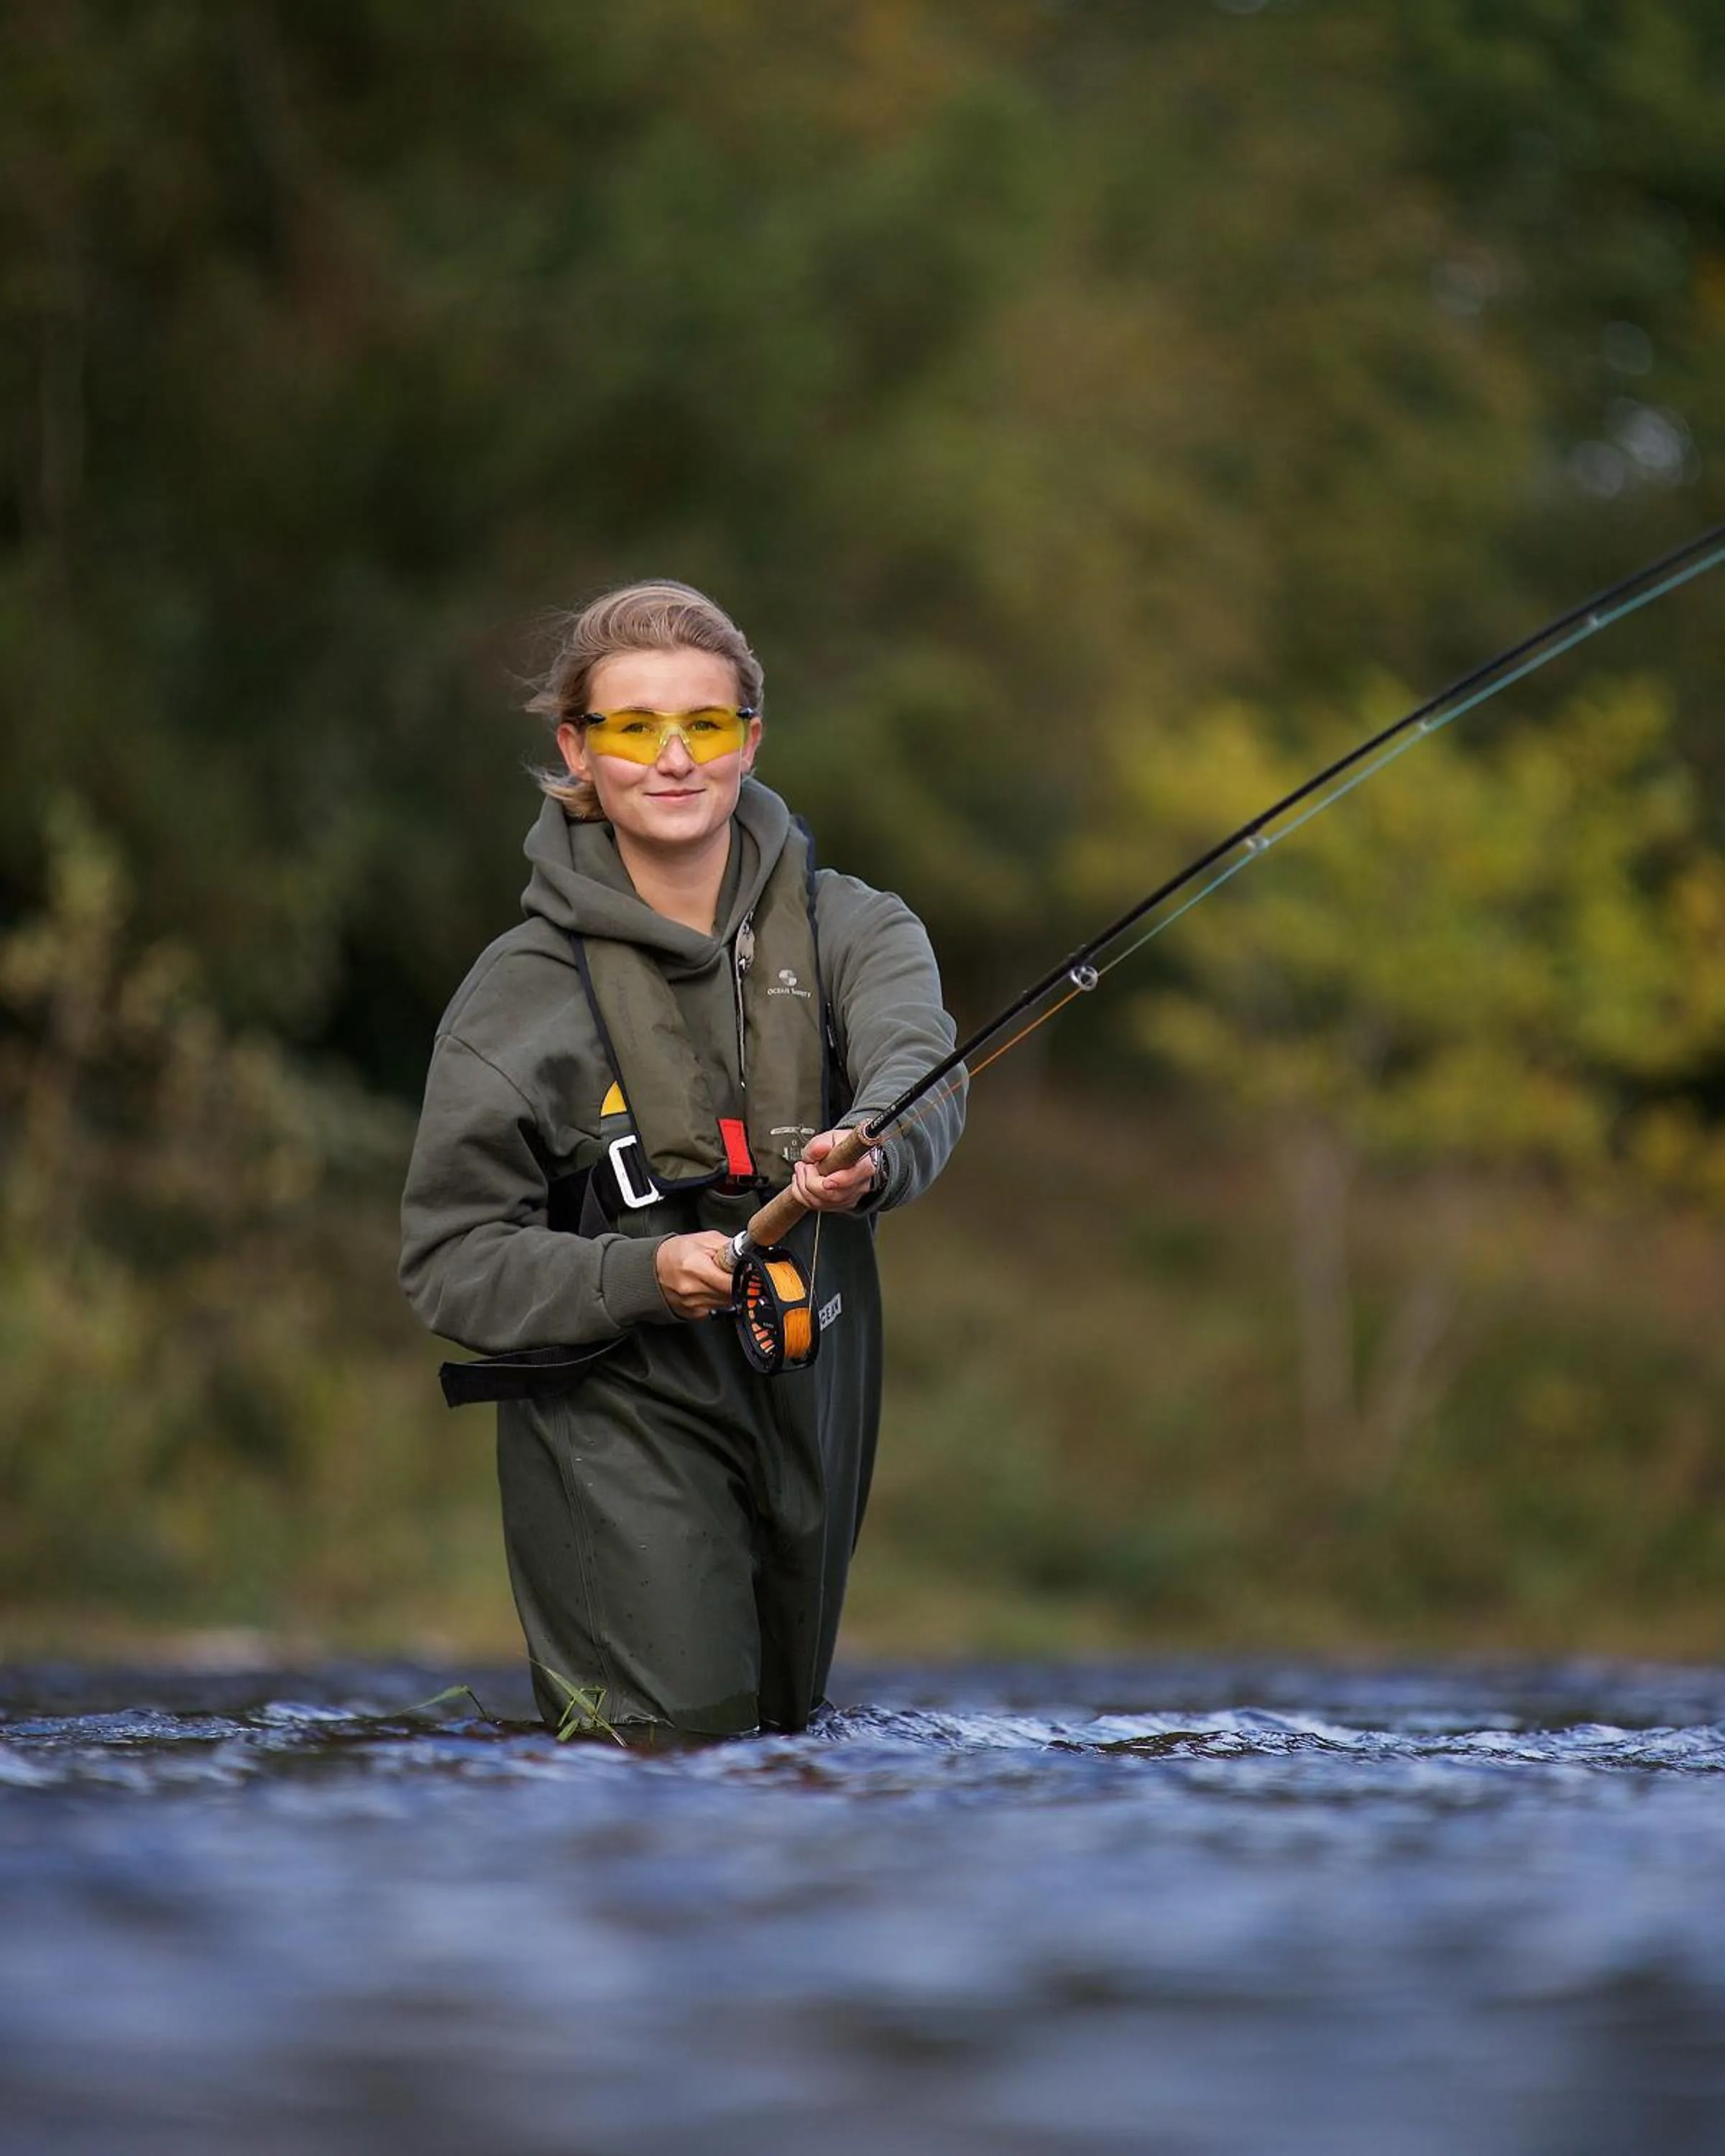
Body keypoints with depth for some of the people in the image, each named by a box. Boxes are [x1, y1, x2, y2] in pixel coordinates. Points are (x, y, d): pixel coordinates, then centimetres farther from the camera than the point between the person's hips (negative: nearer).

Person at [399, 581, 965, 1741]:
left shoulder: (848, 925, 0)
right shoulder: (524, 987, -5)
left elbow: (916, 1059, -21)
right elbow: (451, 1261, -6)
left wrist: (872, 1155, -44)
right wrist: (644, 1275, -23)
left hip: (811, 1416, 4)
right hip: (623, 1427, -3)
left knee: (790, 1729, 18)